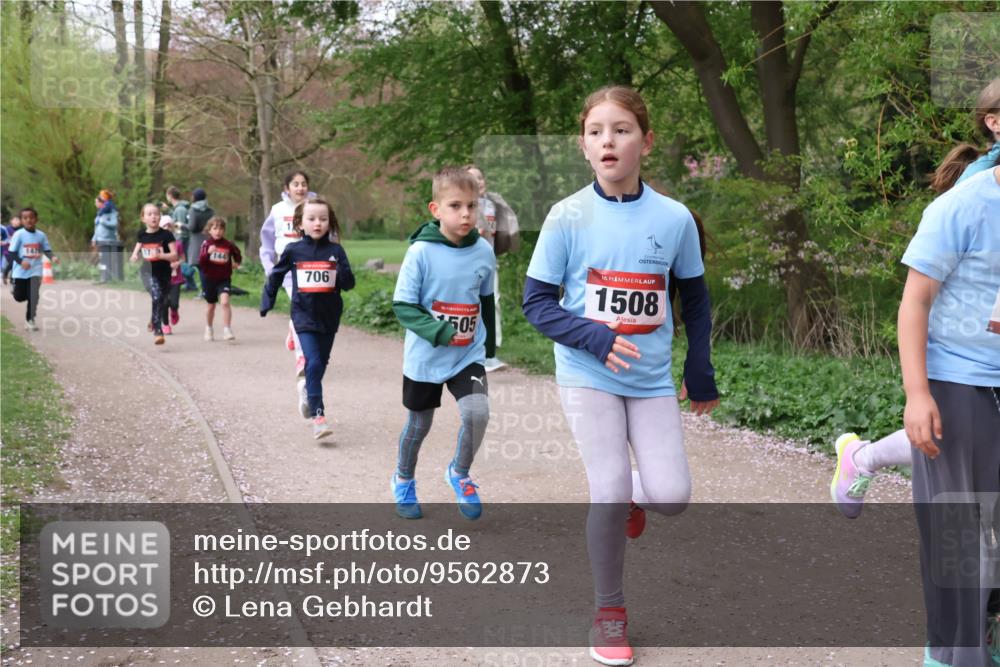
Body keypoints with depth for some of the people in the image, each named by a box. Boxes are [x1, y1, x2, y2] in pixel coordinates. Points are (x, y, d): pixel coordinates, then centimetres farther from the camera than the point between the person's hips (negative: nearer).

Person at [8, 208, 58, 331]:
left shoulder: (41, 235, 0)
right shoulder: (18, 234, -8)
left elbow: (47, 250, 8)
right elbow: (12, 253, -9)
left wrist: (53, 257, -14)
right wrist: (21, 261, -26)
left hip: (35, 271, 1)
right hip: (20, 271, -1)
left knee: (33, 296, -11)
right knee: (19, 297, 6)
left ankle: (30, 319, 0)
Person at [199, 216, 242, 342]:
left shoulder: (228, 244, -3)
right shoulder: (206, 244, -5)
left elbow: (238, 255, 17)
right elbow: (200, 262, -16)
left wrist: (237, 263, -2)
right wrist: (207, 253, -32)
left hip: (224, 278, -1)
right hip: (209, 278, 1)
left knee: (225, 301, -21)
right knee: (210, 305, 15)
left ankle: (227, 330, -17)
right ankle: (208, 329, 36)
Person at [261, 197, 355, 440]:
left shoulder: (336, 251, -2)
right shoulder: (293, 251, -3)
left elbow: (349, 285, -3)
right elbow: (276, 276, 11)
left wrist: (342, 272, -23)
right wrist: (267, 302, 9)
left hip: (329, 317, 2)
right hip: (304, 316, -2)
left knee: (320, 364, 16)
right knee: (313, 363, -15)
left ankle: (307, 387, 47)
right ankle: (318, 416, -14)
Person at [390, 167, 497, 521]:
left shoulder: (484, 251, -6)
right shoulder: (421, 252, -18)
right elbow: (402, 305, -15)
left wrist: (490, 344, 18)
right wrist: (438, 332, -28)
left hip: (470, 355, 2)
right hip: (425, 357, -2)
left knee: (478, 413, -19)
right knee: (419, 425, 14)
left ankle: (459, 474, 10)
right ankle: (403, 480, 43)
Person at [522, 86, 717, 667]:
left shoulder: (675, 218, -4)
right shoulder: (568, 217, -9)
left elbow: (696, 299, 8)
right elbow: (537, 301, -6)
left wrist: (702, 375, 9)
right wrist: (596, 339, -21)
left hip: (652, 379, 2)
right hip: (588, 374, -2)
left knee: (672, 497, -5)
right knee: (609, 494, -7)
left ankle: (628, 495, 32)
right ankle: (610, 611, 15)